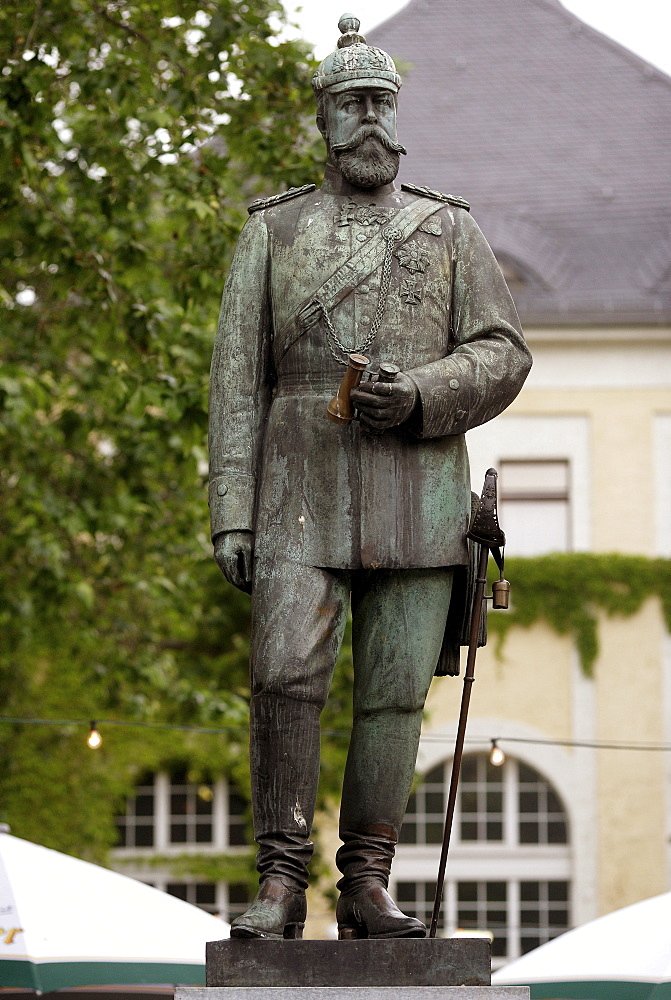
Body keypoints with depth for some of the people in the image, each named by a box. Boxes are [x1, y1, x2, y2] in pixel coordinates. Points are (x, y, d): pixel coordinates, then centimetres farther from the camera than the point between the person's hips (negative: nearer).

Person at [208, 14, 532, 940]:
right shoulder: (272, 231, 10)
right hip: (306, 491, -1)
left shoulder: (449, 229, 11)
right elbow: (237, 379, 5)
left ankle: (368, 886, 6)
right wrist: (231, 512, -4)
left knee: (395, 690, 0)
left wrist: (423, 395, -15)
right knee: (287, 675, -13)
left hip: (418, 491, 1)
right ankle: (281, 883, -6)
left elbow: (503, 355, 5)